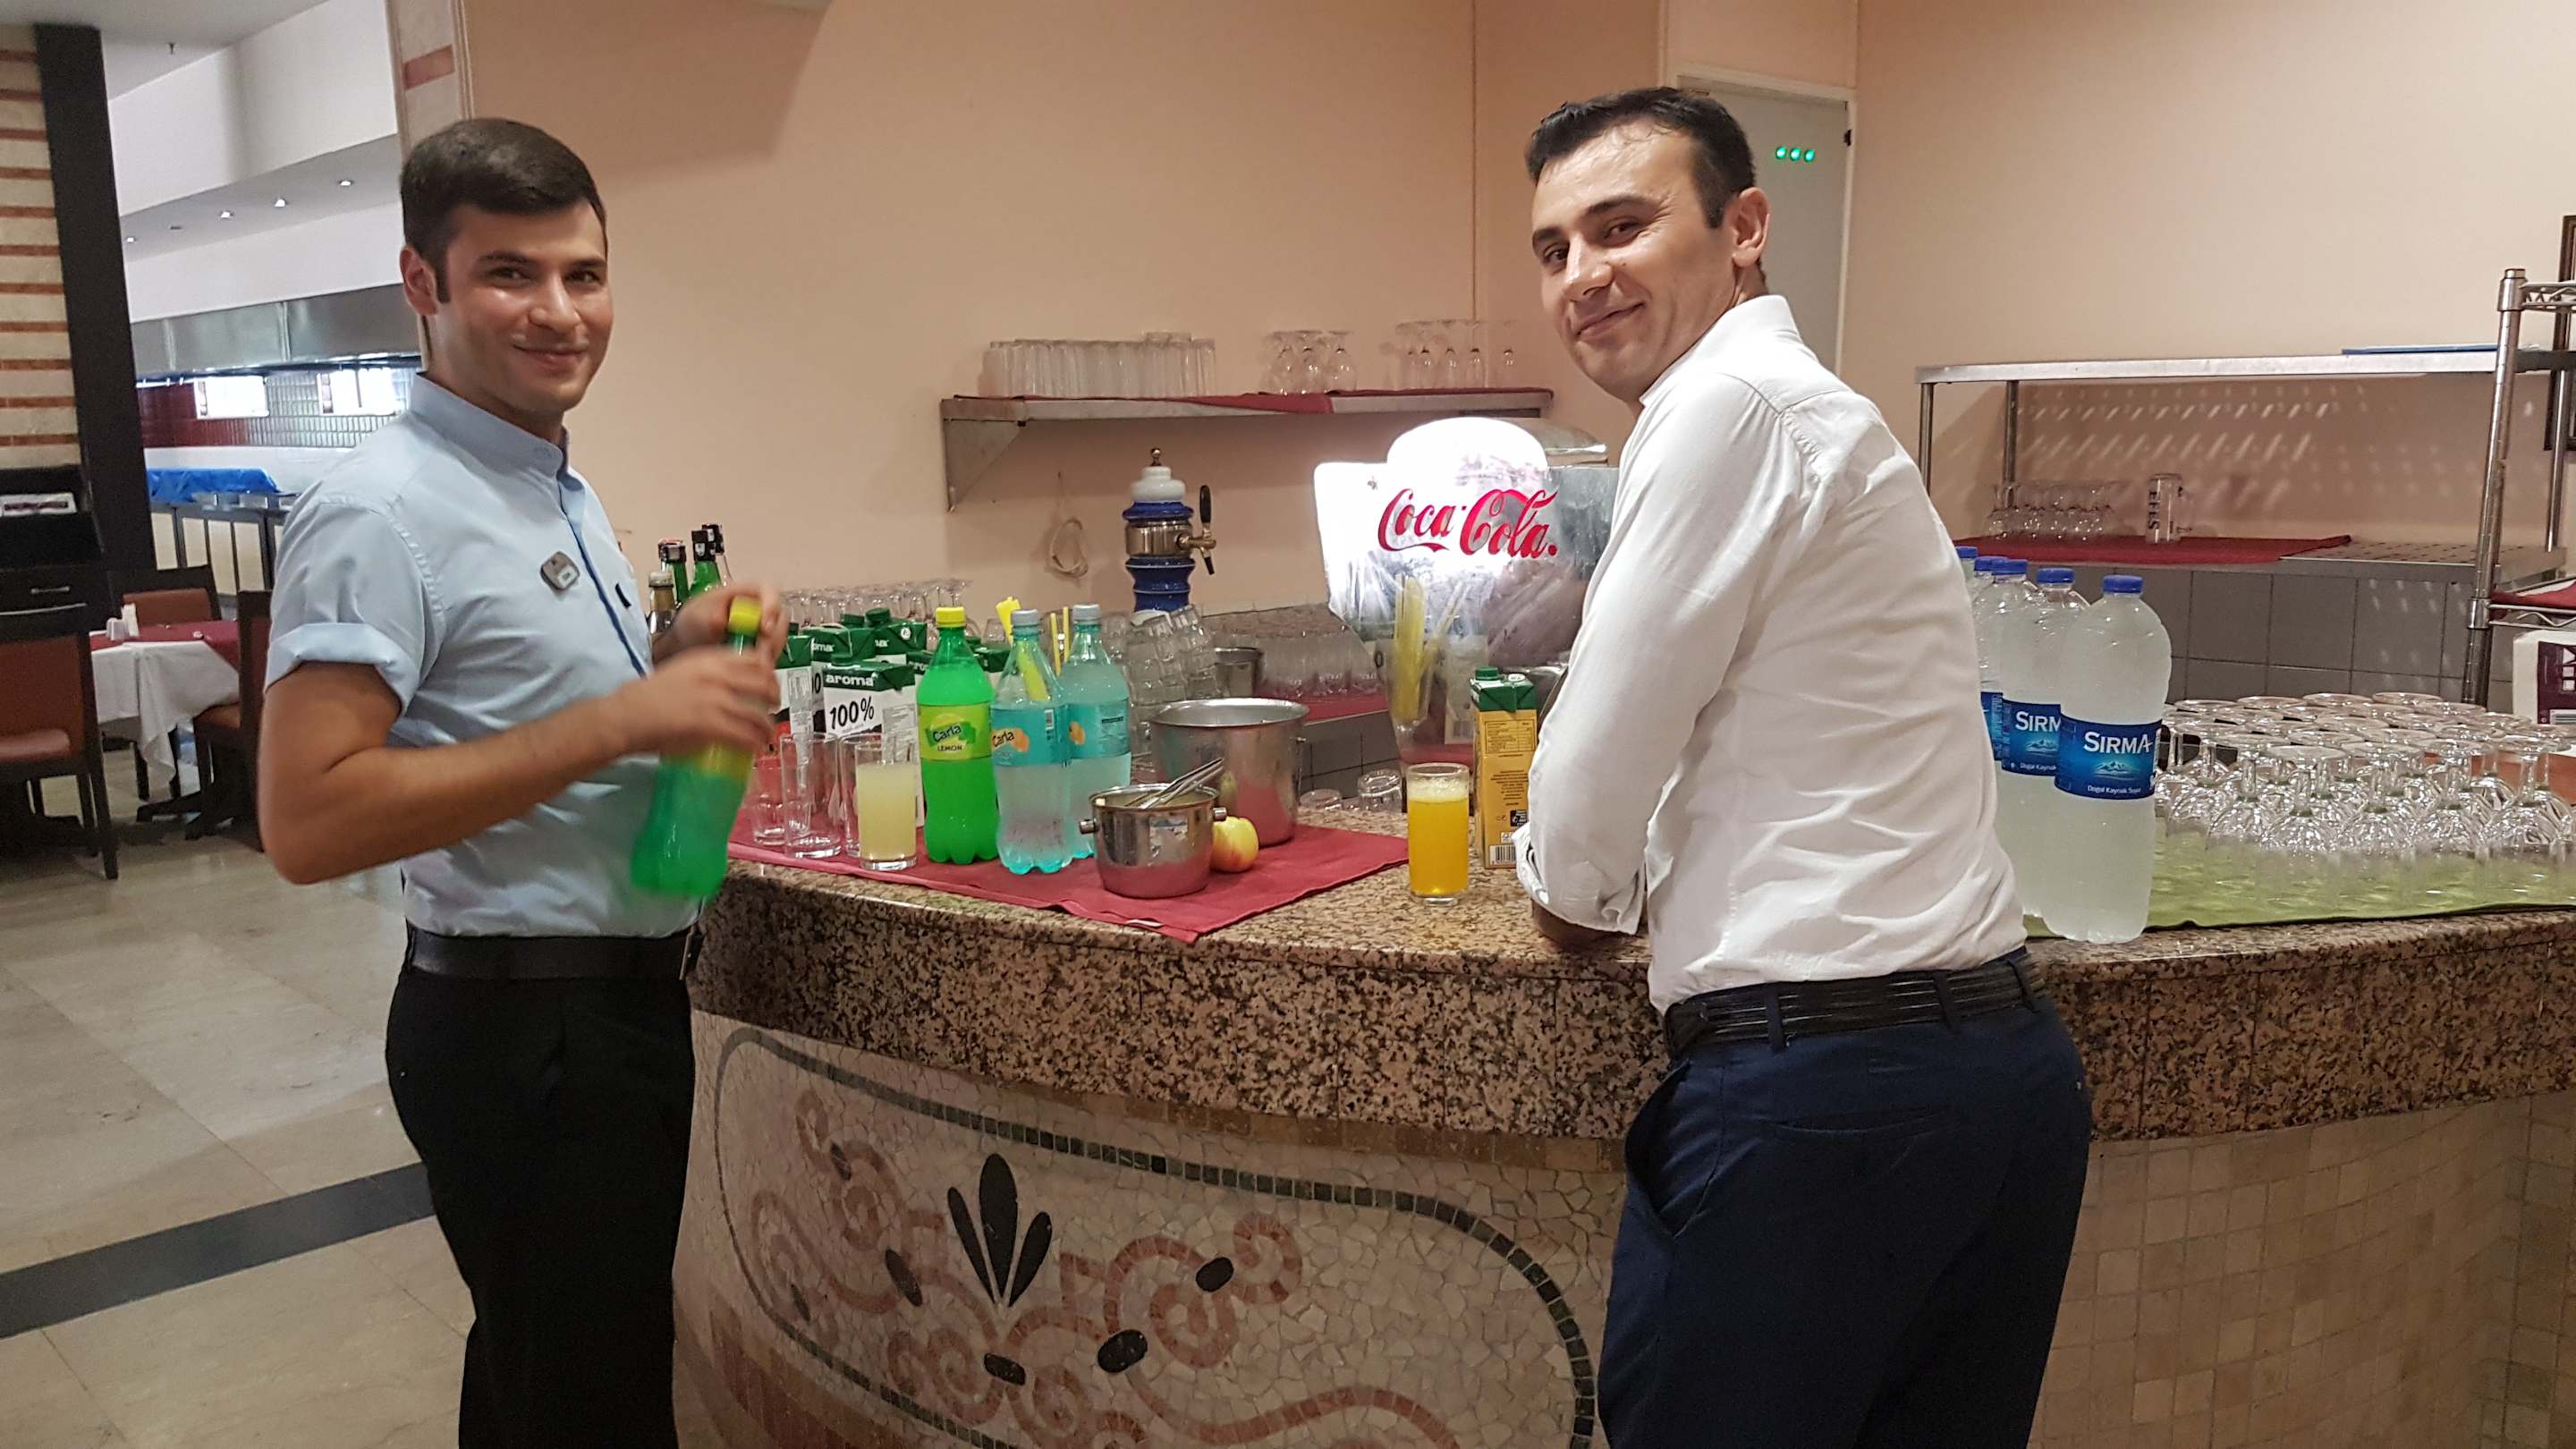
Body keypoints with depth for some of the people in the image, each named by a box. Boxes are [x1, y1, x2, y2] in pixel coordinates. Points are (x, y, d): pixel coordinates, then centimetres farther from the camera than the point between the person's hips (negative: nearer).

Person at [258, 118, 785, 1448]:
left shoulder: (562, 491, 10)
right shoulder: (384, 513, -19)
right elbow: (307, 820, -26)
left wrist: (675, 655, 3)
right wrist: (619, 720, -28)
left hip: (620, 997, 9)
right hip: (522, 1025, -9)